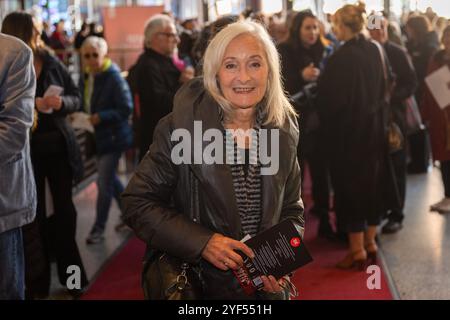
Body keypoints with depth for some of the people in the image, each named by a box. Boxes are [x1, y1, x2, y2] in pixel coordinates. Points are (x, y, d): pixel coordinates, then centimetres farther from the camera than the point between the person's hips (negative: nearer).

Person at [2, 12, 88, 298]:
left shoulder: (52, 63, 2)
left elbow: (76, 98, 6)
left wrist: (62, 102, -15)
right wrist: (32, 105, -19)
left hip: (59, 146, 3)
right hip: (26, 151, -2)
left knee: (65, 210, 7)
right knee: (35, 215, 3)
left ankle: (71, 275, 21)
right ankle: (38, 283, 13)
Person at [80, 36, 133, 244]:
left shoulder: (114, 77, -17)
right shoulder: (86, 77, 5)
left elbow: (126, 108, -19)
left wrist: (100, 117, -26)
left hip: (113, 136, -8)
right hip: (98, 136, 8)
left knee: (104, 184, -5)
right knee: (110, 178, 19)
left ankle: (98, 228, 8)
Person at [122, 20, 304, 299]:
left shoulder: (284, 131, -3)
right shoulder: (180, 127, -15)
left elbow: (292, 210, 7)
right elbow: (138, 204, -13)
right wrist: (201, 243, -23)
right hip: (200, 286, -3)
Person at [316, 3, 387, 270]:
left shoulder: (341, 57, -20)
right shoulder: (374, 51, 1)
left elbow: (330, 98, -16)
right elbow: (382, 89, 11)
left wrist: (326, 120, 2)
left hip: (347, 129, -7)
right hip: (374, 126, 7)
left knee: (349, 184, 3)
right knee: (370, 182, 15)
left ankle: (357, 249, 8)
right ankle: (370, 242, 24)